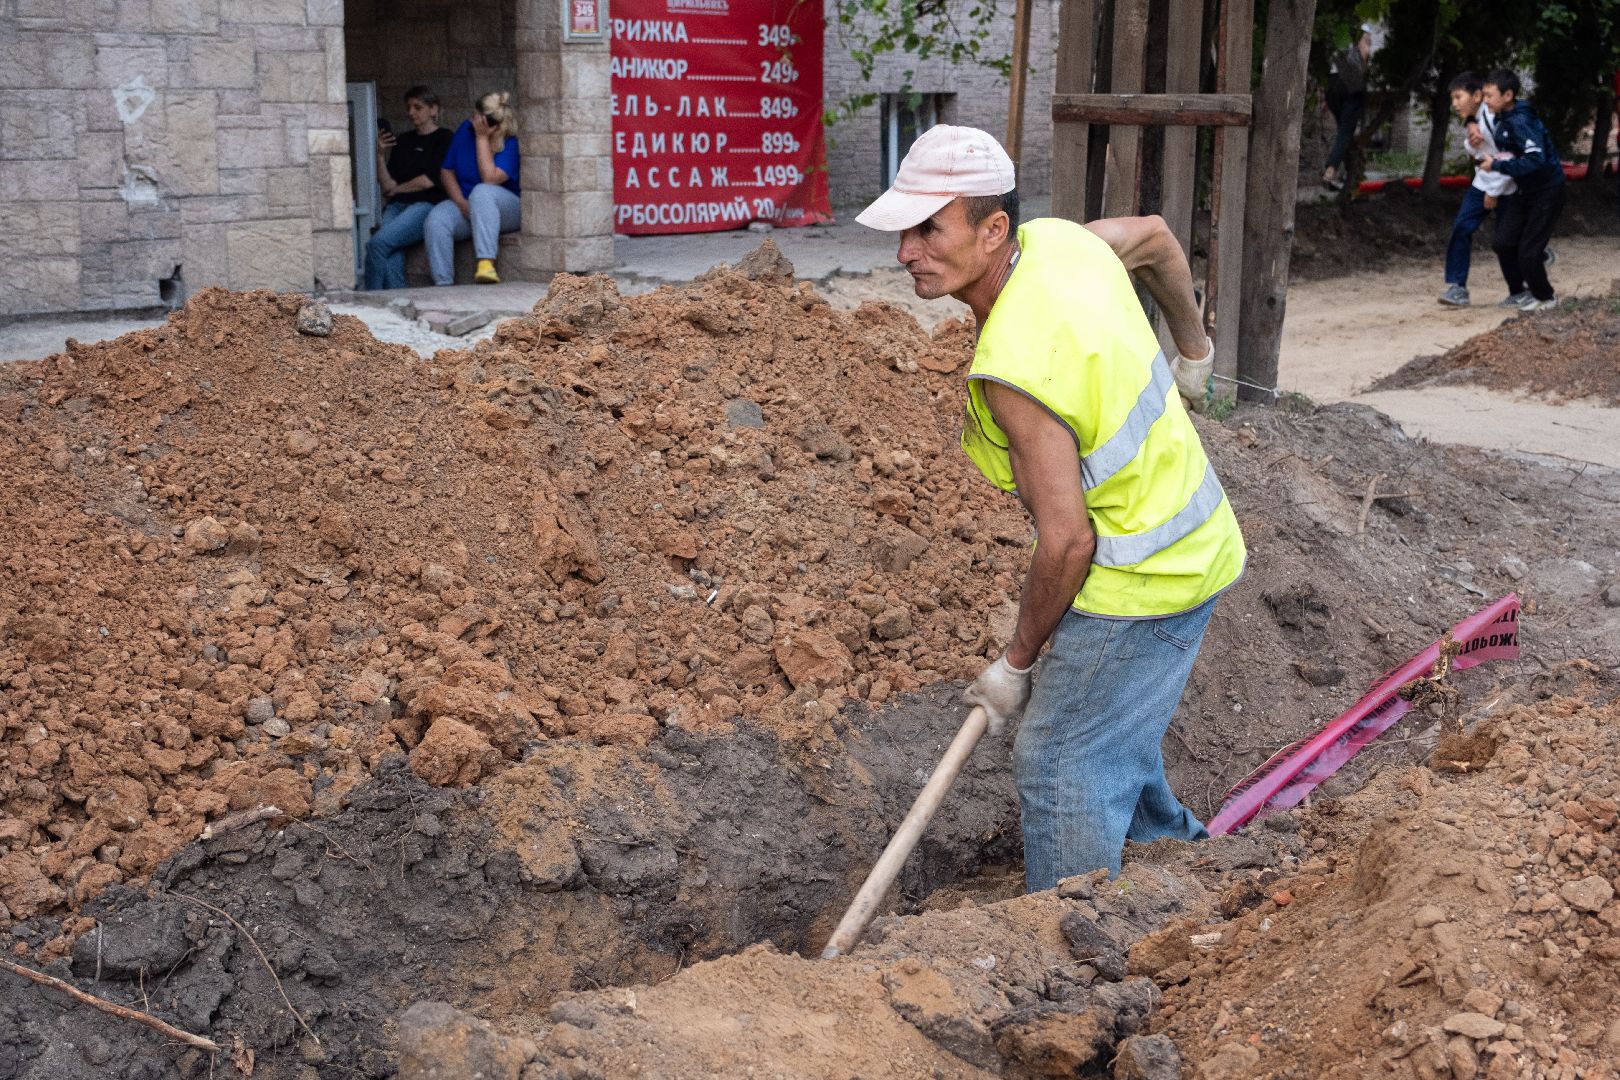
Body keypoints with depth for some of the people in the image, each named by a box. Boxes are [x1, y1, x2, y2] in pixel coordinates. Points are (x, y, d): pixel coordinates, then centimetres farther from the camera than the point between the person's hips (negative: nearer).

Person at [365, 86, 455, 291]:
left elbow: (430, 180, -4)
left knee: (378, 242, -29)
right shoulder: (403, 141, 24)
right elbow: (386, 186, 17)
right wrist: (381, 154, 4)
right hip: (397, 206, 5)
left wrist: (396, 189, 8)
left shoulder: (443, 139, 7)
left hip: (426, 204, -5)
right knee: (392, 257, -27)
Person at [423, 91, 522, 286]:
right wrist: (461, 203, -9)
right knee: (435, 221, -28)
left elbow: (490, 179, -25)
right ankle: (443, 285, -30)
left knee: (482, 192, -39)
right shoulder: (465, 130, 4)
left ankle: (486, 263, -49)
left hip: (506, 209, -4)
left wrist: (482, 138, -20)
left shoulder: (512, 142, -12)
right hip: (464, 206, 5)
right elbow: (447, 171, 8)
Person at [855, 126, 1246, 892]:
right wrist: (1193, 350, 32)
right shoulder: (1056, 240, -5)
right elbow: (1157, 238, 16)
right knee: (1110, 738, 27)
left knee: (1061, 767, -4)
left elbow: (1066, 539, -28)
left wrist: (1017, 662, -13)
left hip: (1141, 579, -10)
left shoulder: (1015, 367, -32)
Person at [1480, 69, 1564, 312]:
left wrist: (1497, 166, -30)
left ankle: (1545, 298, 18)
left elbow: (1535, 160, -39)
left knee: (1528, 252, -6)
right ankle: (1518, 291, 21)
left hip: (1546, 192, -9)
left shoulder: (1521, 122, -28)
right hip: (1524, 191, 9)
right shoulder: (1500, 118, 0)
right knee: (1502, 242, 2)